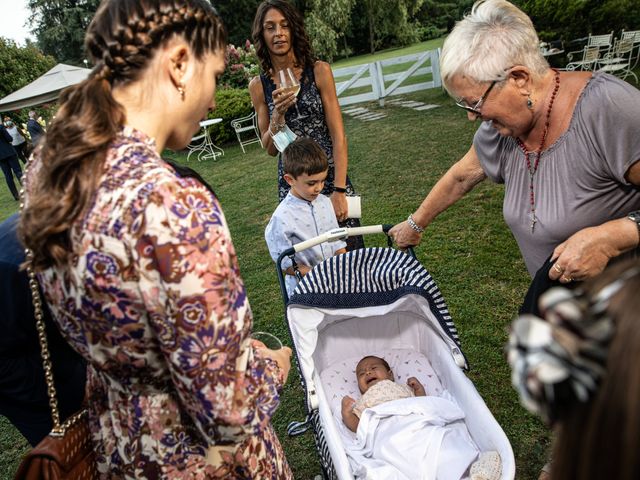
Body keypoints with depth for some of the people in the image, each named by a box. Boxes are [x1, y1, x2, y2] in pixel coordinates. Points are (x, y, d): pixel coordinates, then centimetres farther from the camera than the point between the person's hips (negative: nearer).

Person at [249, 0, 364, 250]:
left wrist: (339, 190, -15)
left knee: (349, 248, 3)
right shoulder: (258, 85, 3)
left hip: (331, 174, -1)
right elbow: (271, 149, 5)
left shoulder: (319, 70, -3)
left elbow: (338, 135, -7)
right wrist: (278, 114, -13)